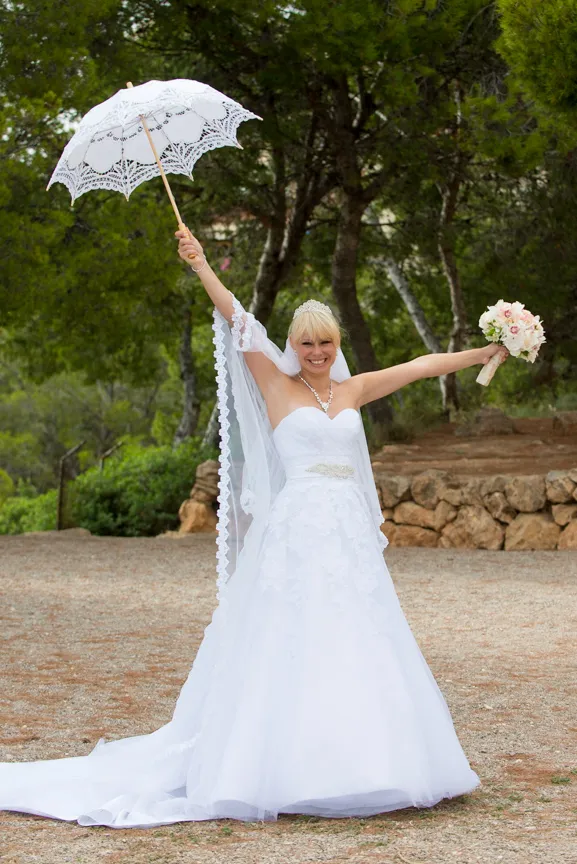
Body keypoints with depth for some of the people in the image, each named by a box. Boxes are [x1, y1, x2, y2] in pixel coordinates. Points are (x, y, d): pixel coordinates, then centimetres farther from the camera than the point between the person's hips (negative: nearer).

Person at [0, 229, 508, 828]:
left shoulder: (352, 391, 15)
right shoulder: (277, 388, 3)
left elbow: (420, 366, 18)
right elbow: (240, 326, -5)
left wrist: (488, 351, 21)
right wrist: (200, 266, -13)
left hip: (351, 536, 5)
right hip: (298, 532, -5)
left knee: (356, 647, 3)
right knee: (292, 647, -7)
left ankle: (353, 763, 10)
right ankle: (285, 768, -2)